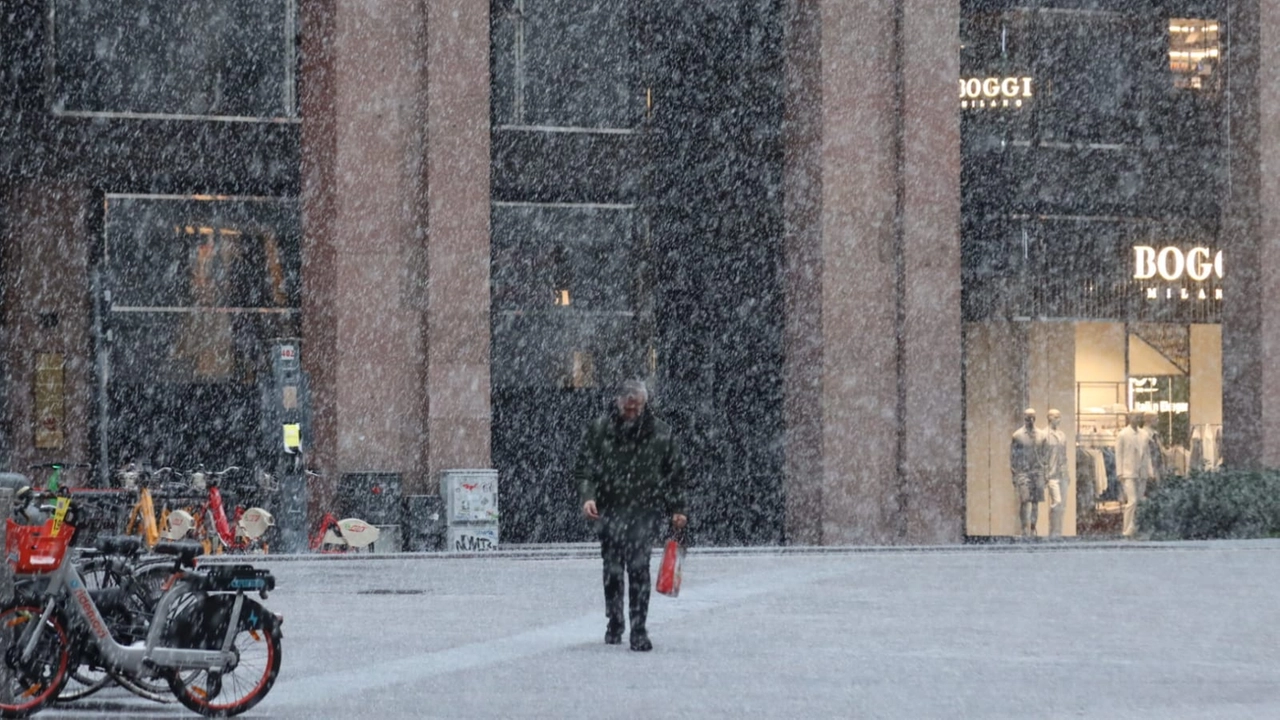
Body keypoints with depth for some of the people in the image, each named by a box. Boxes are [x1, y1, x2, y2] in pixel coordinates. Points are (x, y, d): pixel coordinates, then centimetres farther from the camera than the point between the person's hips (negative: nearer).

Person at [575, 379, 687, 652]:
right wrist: (587, 496, -10)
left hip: (645, 510, -1)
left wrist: (676, 509, 9)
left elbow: (675, 473, 12)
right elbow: (584, 466, 5)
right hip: (611, 509, 1)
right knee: (612, 570, 6)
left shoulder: (660, 432, 3)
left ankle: (638, 629, -9)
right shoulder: (600, 430, 2)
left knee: (639, 567, -12)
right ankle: (614, 622, 25)